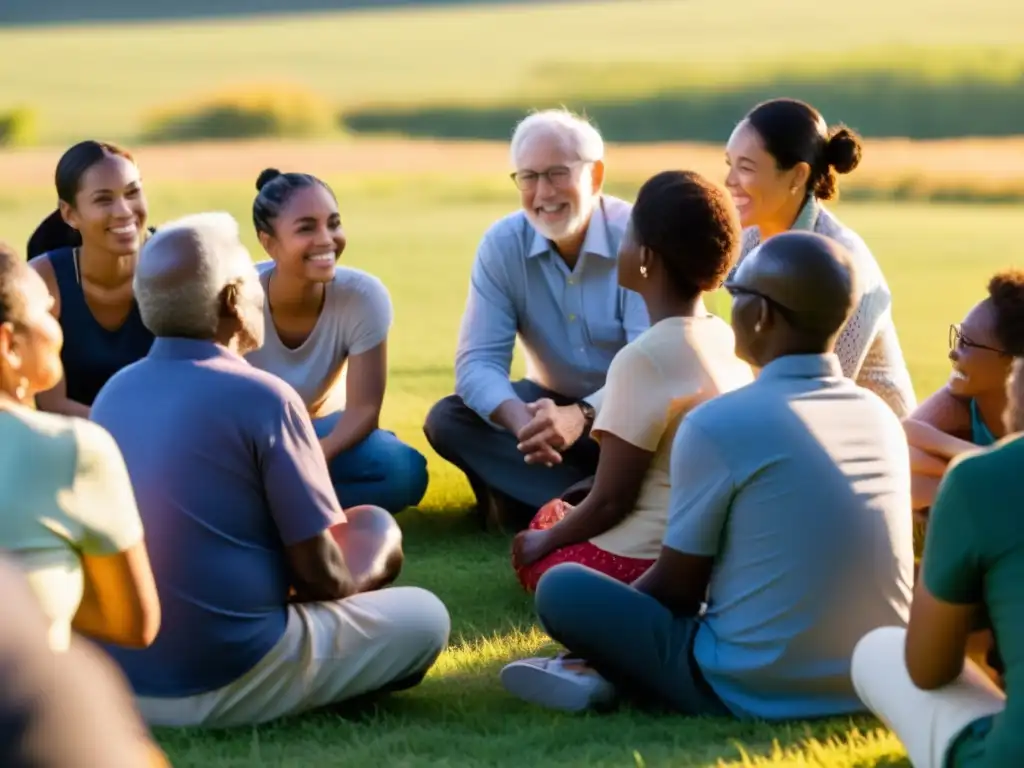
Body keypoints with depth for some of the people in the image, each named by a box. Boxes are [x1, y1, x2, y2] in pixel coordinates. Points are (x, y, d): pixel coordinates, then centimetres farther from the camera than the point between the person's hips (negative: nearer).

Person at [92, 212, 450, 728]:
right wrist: (366, 574, 10)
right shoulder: (261, 398, -16)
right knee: (424, 616, 11)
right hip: (226, 681, -7)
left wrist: (283, 580, 22)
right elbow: (322, 575, -13)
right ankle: (255, 700, 1)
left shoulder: (113, 393, 5)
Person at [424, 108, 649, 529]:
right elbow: (479, 360, -16)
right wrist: (521, 419, -40)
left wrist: (582, 416, -48)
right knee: (447, 419, -21)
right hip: (553, 402, 4)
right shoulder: (502, 245, -10)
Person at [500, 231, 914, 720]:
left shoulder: (718, 425, -13)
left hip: (757, 690, -6)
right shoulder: (880, 415, 6)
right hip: (875, 678, 6)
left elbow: (676, 589, -4)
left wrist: (606, 626, 18)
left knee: (562, 589, 10)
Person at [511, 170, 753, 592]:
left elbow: (611, 502, -17)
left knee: (533, 557, 18)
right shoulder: (726, 340, 3)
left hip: (648, 562, -9)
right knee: (555, 512, 29)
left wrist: (545, 542, 2)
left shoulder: (644, 358, -22)